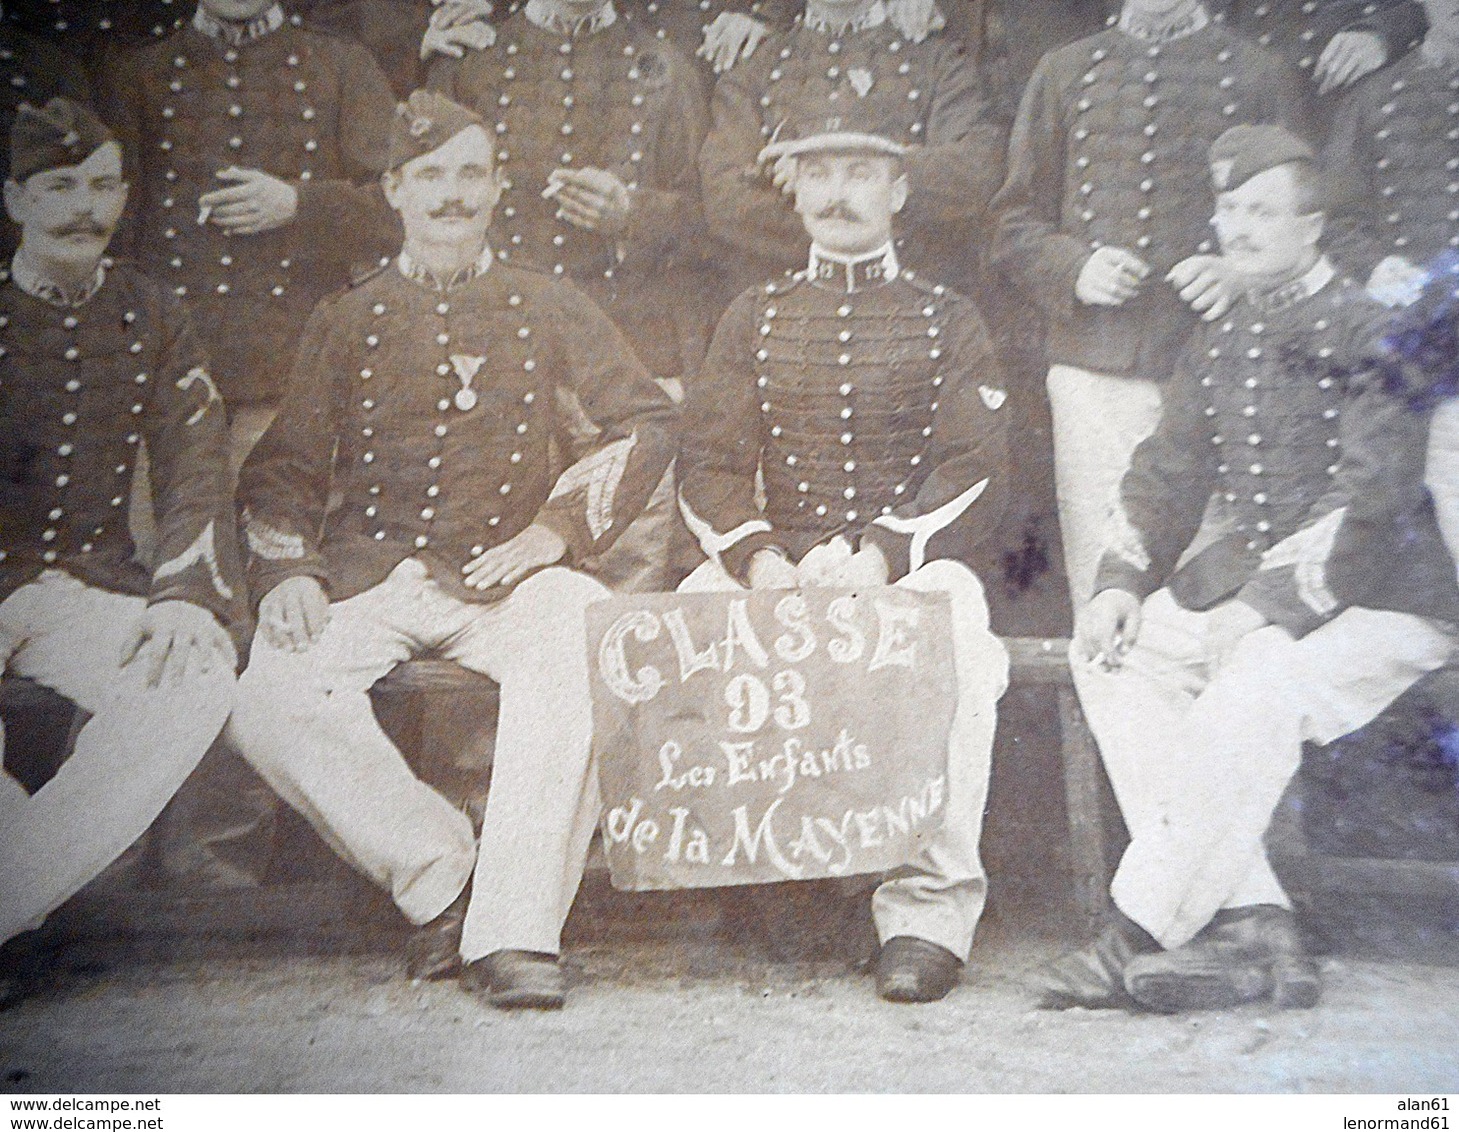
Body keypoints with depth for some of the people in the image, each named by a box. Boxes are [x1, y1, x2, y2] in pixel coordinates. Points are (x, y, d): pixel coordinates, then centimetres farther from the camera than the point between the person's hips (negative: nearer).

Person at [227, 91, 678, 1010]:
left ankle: (515, 928, -26)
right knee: (269, 694, -27)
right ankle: (439, 871, -8)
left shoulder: (547, 308, 15)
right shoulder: (347, 321, 18)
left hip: (506, 570, -1)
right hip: (367, 572, 2)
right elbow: (285, 467, 16)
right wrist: (288, 570, -5)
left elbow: (648, 421, 7)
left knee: (583, 646, -35)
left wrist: (554, 530, -6)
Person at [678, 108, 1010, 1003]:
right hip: (773, 562, 2)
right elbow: (712, 466, 7)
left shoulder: (949, 320, 11)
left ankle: (930, 911, -25)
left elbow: (979, 474, 0)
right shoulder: (754, 317, 17)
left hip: (911, 560, -2)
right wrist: (758, 558, -15)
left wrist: (882, 553, -20)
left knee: (961, 648, -34)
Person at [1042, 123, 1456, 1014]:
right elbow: (1167, 479, 13)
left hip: (1380, 596, -7)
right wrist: (1121, 583, -3)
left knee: (1260, 683, -35)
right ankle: (1249, 921, -17)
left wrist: (1268, 607, -24)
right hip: (1253, 583, 7)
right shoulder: (1217, 348, 15)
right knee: (1109, 655, -12)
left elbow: (1365, 502, -16)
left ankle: (1144, 931, -23)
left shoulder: (1372, 329, -6)